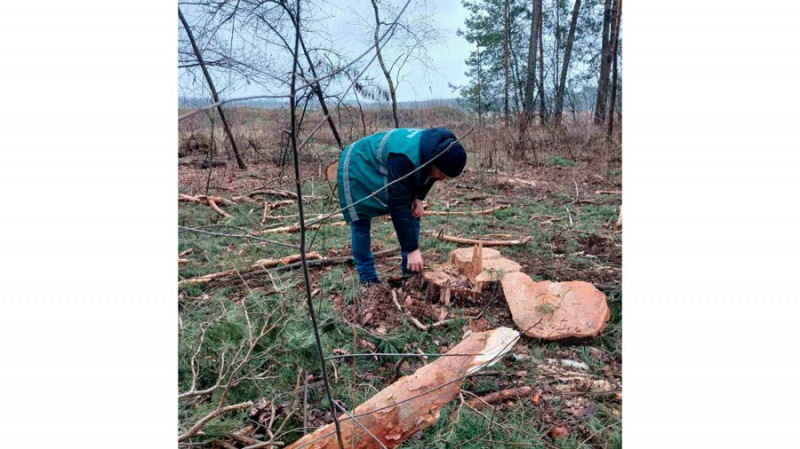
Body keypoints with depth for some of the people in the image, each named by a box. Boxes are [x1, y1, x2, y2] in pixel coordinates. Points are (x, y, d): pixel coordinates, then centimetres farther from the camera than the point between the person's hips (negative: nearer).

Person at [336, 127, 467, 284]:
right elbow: (399, 207, -41)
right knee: (360, 222, -9)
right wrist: (412, 249, -37)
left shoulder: (440, 149, -19)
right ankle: (367, 278, 3)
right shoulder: (404, 159, -44)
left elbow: (427, 175, 4)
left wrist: (419, 197, -12)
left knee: (413, 213, -3)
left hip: (386, 170, 7)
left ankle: (411, 271, 4)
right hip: (359, 168, -7)